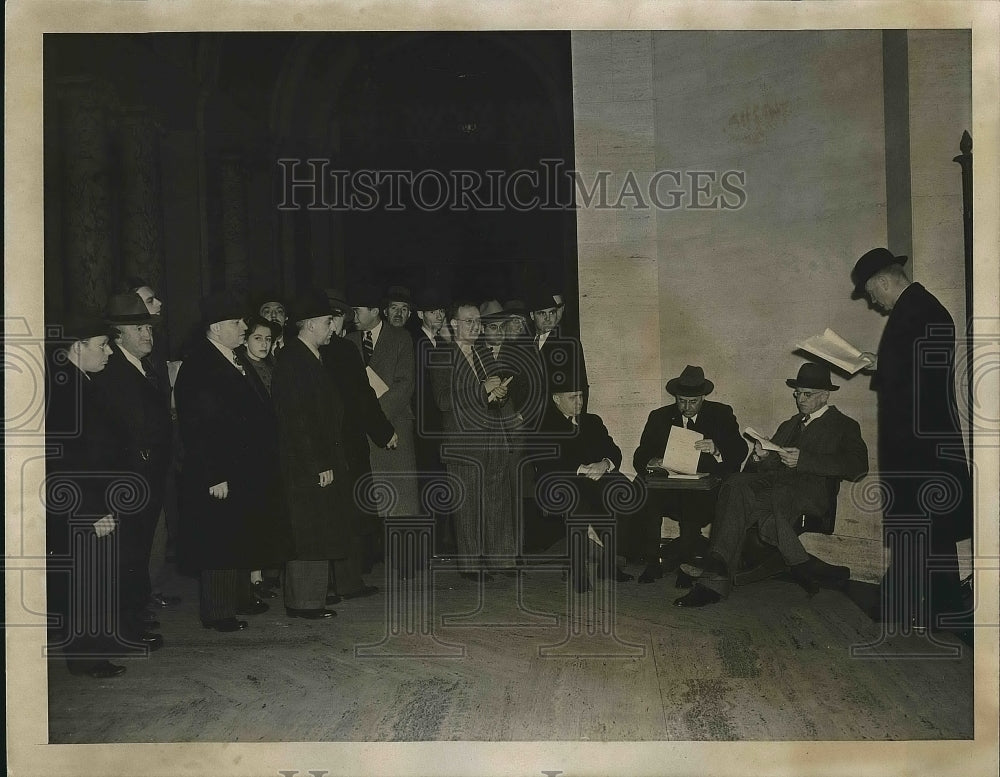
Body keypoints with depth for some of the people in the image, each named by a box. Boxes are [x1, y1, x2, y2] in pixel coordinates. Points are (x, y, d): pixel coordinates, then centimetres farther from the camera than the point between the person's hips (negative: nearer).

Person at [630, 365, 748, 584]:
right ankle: (652, 559, -20)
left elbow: (741, 452, 0)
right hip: (669, 489, 2)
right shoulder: (659, 417, 13)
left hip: (707, 489, -2)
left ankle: (671, 558, -18)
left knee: (694, 503, -36)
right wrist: (652, 464, -17)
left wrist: (716, 450, -22)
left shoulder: (721, 414, 9)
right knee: (644, 496, -30)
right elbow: (640, 457, 8)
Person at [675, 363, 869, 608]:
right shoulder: (789, 425, 34)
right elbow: (763, 468, 27)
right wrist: (761, 457, 0)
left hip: (814, 489, -5)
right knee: (736, 484, -30)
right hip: (774, 482, 5)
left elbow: (858, 466, -5)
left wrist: (802, 460, -12)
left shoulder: (844, 426, 15)